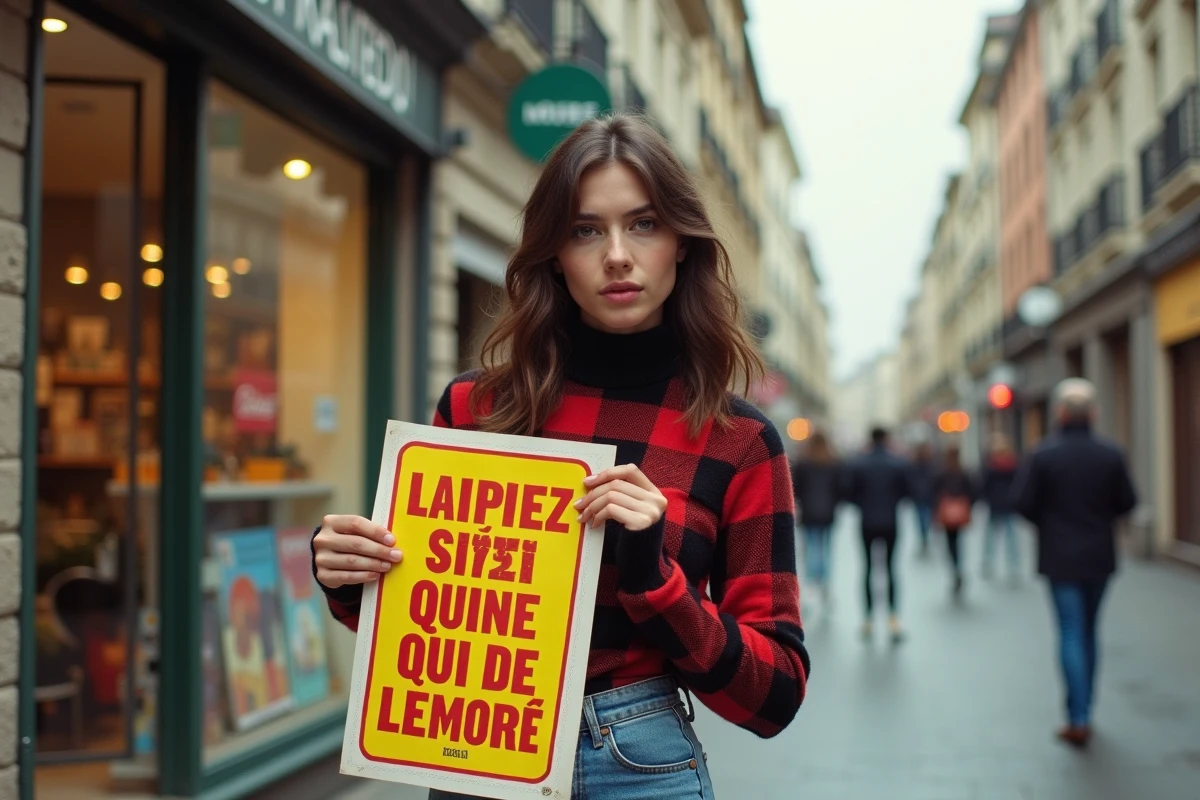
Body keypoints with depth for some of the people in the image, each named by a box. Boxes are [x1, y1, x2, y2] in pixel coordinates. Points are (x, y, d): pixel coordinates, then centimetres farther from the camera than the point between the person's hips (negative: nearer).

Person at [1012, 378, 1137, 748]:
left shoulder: (1043, 456, -12)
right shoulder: (1111, 455, -4)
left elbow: (1023, 501, -13)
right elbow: (1126, 502, 1)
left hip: (1060, 556, -3)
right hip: (1099, 555, 3)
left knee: (1071, 634, 0)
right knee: (1089, 632, 16)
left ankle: (1078, 720, -6)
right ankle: (1083, 711, 23)